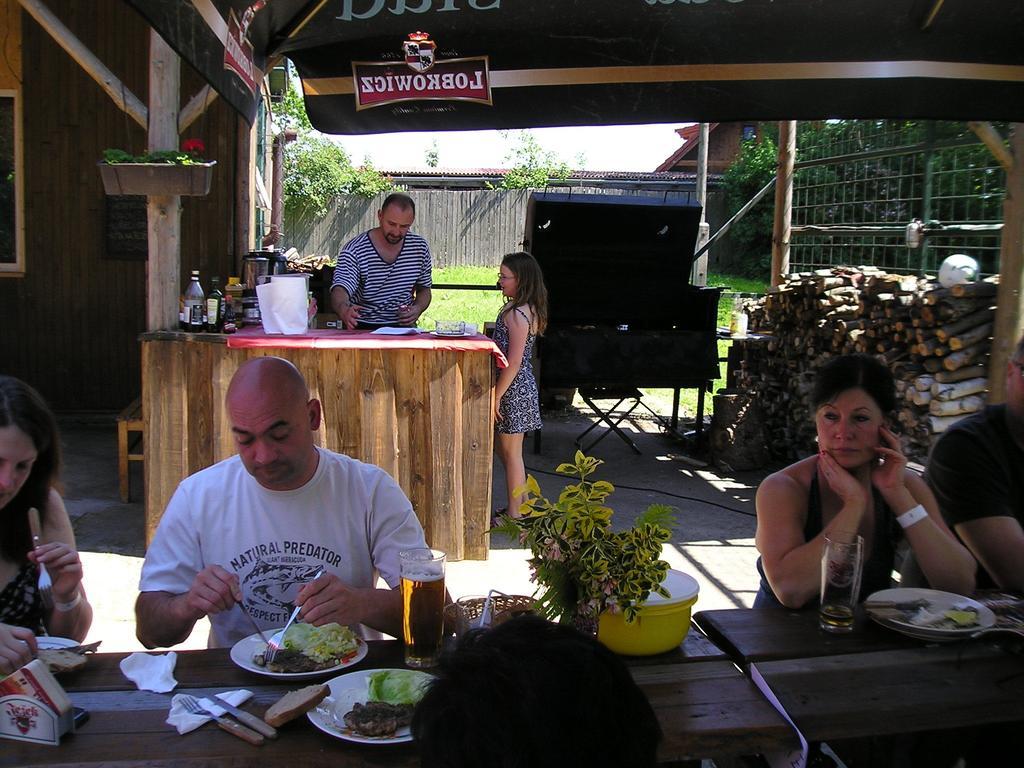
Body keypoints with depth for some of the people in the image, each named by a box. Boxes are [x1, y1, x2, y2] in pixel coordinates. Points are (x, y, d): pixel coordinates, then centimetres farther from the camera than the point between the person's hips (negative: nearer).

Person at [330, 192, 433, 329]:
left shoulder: (420, 247, 6)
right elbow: (340, 290, -22)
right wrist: (344, 310, -46)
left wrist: (418, 308, -3)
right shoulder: (354, 251, -8)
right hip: (362, 328, 0)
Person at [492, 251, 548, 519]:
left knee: (511, 453, 2)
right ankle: (518, 506, 29)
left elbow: (513, 363, -23)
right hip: (521, 386, 10)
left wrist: (496, 397, -17)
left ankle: (515, 515, 13)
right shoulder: (528, 310, 9)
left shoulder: (516, 314, -21)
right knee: (504, 449, 19)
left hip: (513, 389, -10)